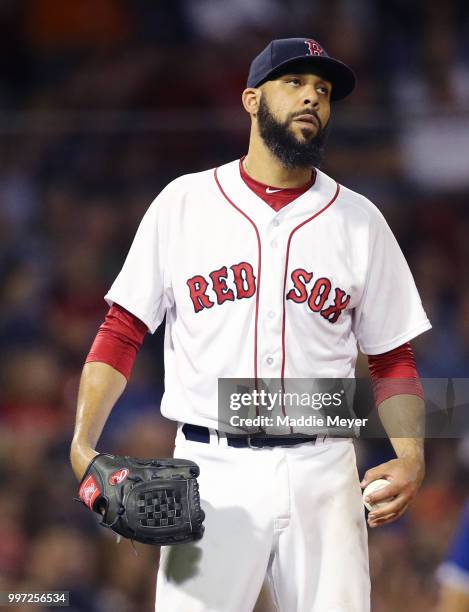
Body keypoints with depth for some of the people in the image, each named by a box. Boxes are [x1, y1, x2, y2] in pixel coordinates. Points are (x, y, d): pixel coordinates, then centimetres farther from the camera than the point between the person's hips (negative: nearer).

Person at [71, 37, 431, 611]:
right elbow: (122, 332, 5)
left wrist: (410, 457, -5)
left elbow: (393, 358, 12)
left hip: (322, 476, 1)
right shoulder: (183, 203, 6)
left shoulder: (359, 220, 10)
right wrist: (82, 445, -8)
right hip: (210, 472, -1)